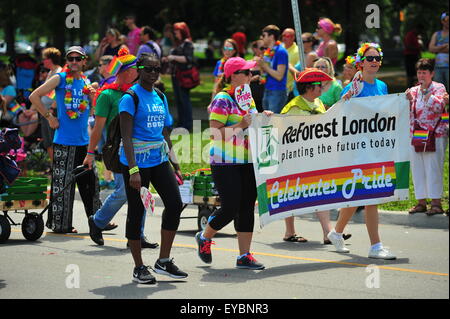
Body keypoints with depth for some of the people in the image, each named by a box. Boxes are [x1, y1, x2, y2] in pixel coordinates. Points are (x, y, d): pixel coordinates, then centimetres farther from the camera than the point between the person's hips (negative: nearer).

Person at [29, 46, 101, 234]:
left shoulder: (86, 82, 13)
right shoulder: (60, 79, -3)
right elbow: (34, 97, -6)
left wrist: (93, 95, 2)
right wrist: (49, 117, -7)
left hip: (83, 140, 6)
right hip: (64, 140, -6)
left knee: (90, 181, 9)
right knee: (62, 183, -4)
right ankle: (59, 224, 2)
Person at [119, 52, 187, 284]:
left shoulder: (160, 98, 14)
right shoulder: (131, 97, -8)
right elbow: (126, 136, -14)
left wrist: (175, 165, 17)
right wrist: (133, 169, -21)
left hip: (159, 160, 7)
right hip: (137, 161, -7)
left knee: (175, 203, -2)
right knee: (136, 211, 1)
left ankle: (164, 261, 9)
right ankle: (139, 267, 10)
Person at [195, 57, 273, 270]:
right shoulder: (223, 100, -11)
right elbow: (215, 133, -17)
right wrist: (241, 125, -21)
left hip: (247, 161, 8)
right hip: (226, 163, -8)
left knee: (247, 208, 4)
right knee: (230, 208, -7)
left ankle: (244, 256, 8)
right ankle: (204, 238, 20)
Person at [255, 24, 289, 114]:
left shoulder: (281, 52, -12)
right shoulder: (267, 51, 14)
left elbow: (279, 76, -17)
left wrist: (264, 65, -13)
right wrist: (259, 64, 2)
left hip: (277, 93, -9)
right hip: (267, 91, 9)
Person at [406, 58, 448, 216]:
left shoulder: (438, 88, 1)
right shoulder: (413, 90, 15)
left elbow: (438, 106, -15)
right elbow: (407, 112, 14)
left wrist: (426, 91, -14)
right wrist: (408, 100, -4)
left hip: (435, 135, -5)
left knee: (433, 168, -8)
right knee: (417, 168, 5)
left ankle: (436, 203, -5)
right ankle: (421, 202, 11)